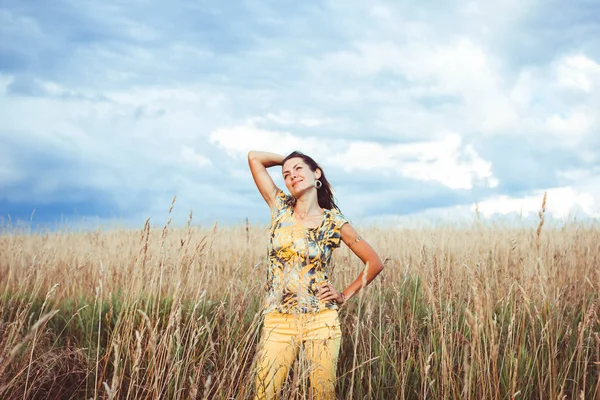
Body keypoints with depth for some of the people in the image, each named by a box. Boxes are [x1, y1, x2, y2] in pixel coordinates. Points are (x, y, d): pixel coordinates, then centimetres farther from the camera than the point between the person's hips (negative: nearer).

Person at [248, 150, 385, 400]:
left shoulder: (334, 222, 1)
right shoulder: (280, 208, 6)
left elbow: (375, 263, 7)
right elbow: (254, 157, 4)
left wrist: (345, 295, 2)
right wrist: (286, 159, 15)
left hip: (321, 320, -1)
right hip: (279, 321, 1)